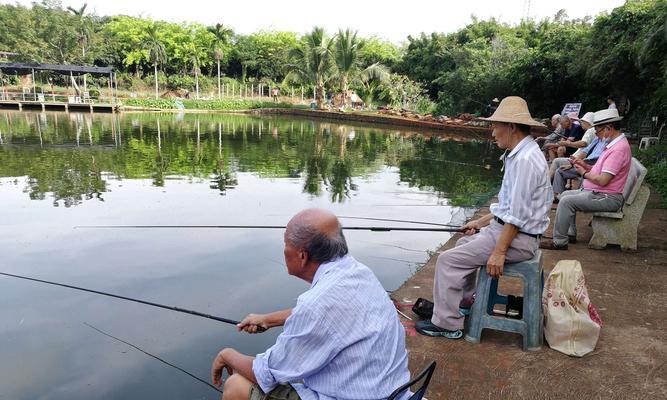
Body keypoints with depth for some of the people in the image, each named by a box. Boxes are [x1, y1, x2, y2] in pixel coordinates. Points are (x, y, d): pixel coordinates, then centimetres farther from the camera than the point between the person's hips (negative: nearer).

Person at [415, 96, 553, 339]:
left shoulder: (525, 160, -22)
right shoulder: (520, 154, 11)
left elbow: (517, 215, -25)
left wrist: (498, 252, -23)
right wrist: (480, 222, 19)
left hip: (518, 238, -11)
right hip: (505, 227, 11)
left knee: (449, 260, -11)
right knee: (464, 244, 26)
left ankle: (447, 323, -1)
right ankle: (463, 301, 36)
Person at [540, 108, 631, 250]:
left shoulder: (619, 149, -22)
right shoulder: (614, 144, 12)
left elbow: (602, 180, -26)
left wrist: (584, 173, -10)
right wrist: (586, 166, 3)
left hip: (607, 198, -11)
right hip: (598, 192, 11)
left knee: (566, 201, -21)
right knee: (565, 194, 14)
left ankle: (559, 242, -12)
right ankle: (571, 233, 17)